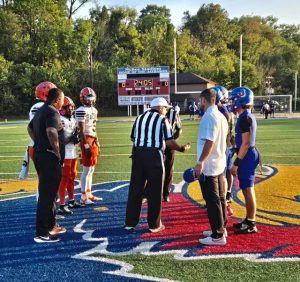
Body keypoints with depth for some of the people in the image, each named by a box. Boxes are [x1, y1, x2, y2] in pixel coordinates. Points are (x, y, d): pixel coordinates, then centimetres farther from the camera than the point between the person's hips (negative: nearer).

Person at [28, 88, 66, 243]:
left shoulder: (40, 111, 14)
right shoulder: (53, 112, -16)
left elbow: (30, 128, 29)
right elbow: (51, 131, -34)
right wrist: (56, 149, -20)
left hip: (40, 154, 10)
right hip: (50, 157, -10)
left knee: (48, 192, 19)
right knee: (47, 194, -4)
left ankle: (50, 225, 32)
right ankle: (41, 233, 3)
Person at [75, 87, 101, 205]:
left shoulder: (94, 110, 16)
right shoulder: (81, 111, -12)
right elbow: (81, 130, -16)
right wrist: (86, 145, -20)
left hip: (94, 140, 9)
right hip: (87, 140, -9)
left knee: (91, 169, 13)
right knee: (87, 169, -7)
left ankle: (89, 194, 22)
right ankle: (83, 197, -1)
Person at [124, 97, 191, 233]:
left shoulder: (140, 117, 13)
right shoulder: (162, 119, -1)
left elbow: (133, 138, 11)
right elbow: (169, 142, -7)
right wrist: (181, 148, 8)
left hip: (138, 153, 5)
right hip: (154, 155, -4)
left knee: (135, 188, 12)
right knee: (155, 191, 8)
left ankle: (130, 222, 19)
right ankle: (154, 224, 17)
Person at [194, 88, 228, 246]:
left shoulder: (209, 116, -17)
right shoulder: (221, 116, 11)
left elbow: (209, 142, -24)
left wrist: (200, 162, -24)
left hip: (208, 166, -10)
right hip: (219, 164, 10)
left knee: (212, 201, -2)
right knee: (220, 198, 17)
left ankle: (218, 236, 5)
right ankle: (221, 229, 29)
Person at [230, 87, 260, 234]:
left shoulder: (245, 118, -18)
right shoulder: (248, 117, 12)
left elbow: (245, 143, -20)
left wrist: (236, 163, -18)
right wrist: (239, 160, 21)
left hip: (246, 156, -10)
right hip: (249, 155, 10)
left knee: (248, 189, -2)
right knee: (247, 189, 16)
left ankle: (251, 224, 7)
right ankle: (248, 220, 27)